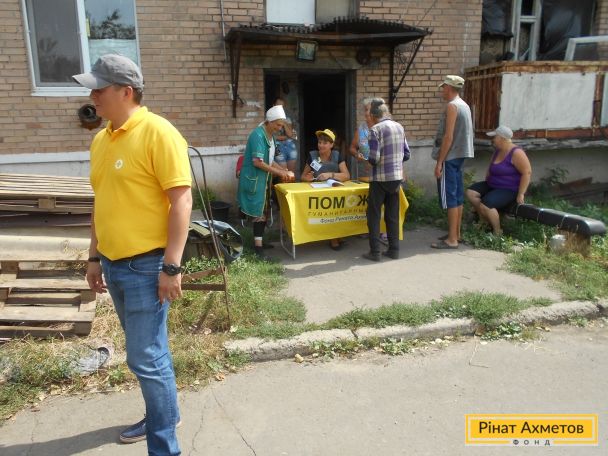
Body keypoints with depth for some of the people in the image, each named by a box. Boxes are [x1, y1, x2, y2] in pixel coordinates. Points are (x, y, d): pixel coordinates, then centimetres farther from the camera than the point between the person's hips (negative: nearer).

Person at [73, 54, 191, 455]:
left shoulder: (158, 133, -13)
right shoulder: (101, 139, 12)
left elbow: (181, 201, -18)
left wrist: (171, 266, -20)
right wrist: (95, 257, 18)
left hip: (146, 265, -8)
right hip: (114, 264, 8)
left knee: (147, 358, -2)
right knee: (147, 349, 20)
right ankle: (164, 416, 40)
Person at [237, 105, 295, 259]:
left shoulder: (270, 135, 10)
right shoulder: (258, 135, -19)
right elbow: (257, 162, -24)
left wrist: (284, 170, 2)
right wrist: (279, 173, -19)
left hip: (263, 180, 9)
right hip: (254, 180, -9)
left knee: (263, 212, 15)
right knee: (259, 214, -6)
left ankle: (259, 241, 27)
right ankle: (258, 248, 0)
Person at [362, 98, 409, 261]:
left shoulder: (375, 130, -11)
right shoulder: (399, 127, 7)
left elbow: (374, 159, -15)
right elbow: (406, 154, 10)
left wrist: (367, 159, 5)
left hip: (381, 178, -6)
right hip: (397, 177, 6)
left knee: (373, 214, 5)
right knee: (392, 214, 13)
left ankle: (375, 252, 5)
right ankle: (394, 249, 17)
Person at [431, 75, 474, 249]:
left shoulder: (452, 106, -14)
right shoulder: (464, 105, 15)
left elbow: (448, 137, -20)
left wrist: (439, 162, -18)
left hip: (449, 158, -10)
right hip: (459, 156, 10)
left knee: (449, 197, -7)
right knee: (457, 196, 13)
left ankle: (452, 239, -4)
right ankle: (456, 233, 22)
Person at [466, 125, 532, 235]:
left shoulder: (516, 153, -18)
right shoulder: (497, 151, 9)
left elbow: (527, 172, -21)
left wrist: (520, 194, -22)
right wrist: (485, 186, 11)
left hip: (509, 190, -9)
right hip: (493, 186, 9)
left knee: (485, 204, -29)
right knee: (470, 192, -8)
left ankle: (497, 232, -9)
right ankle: (486, 221, 2)